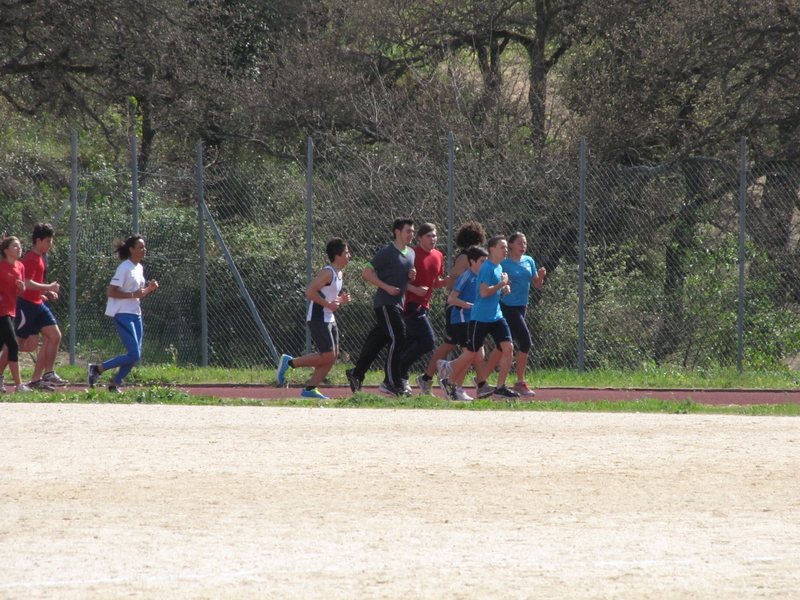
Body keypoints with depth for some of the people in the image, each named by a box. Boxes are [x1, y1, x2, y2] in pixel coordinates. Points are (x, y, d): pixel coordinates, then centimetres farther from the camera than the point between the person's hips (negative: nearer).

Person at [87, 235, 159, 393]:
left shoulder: (139, 268, 13)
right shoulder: (125, 268, -13)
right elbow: (111, 292, -18)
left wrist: (149, 289, 4)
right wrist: (133, 294, -23)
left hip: (136, 315, 9)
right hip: (123, 315, -9)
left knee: (136, 355, 4)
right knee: (134, 354, -14)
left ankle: (115, 384, 14)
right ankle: (97, 369, -3)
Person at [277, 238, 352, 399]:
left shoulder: (339, 274, 14)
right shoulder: (327, 273, -17)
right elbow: (310, 291, -24)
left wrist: (340, 300, 6)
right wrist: (328, 304, -24)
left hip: (329, 319, 10)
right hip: (318, 319, -10)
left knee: (333, 355, 6)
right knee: (327, 356, -10)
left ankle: (310, 389, 10)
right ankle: (289, 363, 2)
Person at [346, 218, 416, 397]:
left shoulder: (411, 254, 15)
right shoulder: (387, 253, -10)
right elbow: (366, 273, -11)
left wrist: (412, 276, 3)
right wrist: (387, 287, -19)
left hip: (398, 304, 8)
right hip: (385, 303, -8)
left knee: (378, 340, 10)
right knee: (397, 339, -14)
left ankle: (356, 374, 20)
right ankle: (391, 382, -10)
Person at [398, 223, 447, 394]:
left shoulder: (438, 256, 13)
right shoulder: (413, 254, -10)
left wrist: (446, 282, 2)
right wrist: (415, 289, -24)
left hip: (423, 305, 8)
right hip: (412, 303, -8)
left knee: (412, 344, 8)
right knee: (428, 340, -16)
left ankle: (401, 379, 12)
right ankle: (400, 372, -9)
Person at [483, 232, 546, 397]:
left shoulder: (529, 261, 11)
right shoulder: (504, 263, -8)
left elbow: (536, 285, 14)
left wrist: (541, 276, -6)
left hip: (521, 308, 7)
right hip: (508, 307, -7)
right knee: (525, 341, -13)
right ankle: (520, 383, -6)